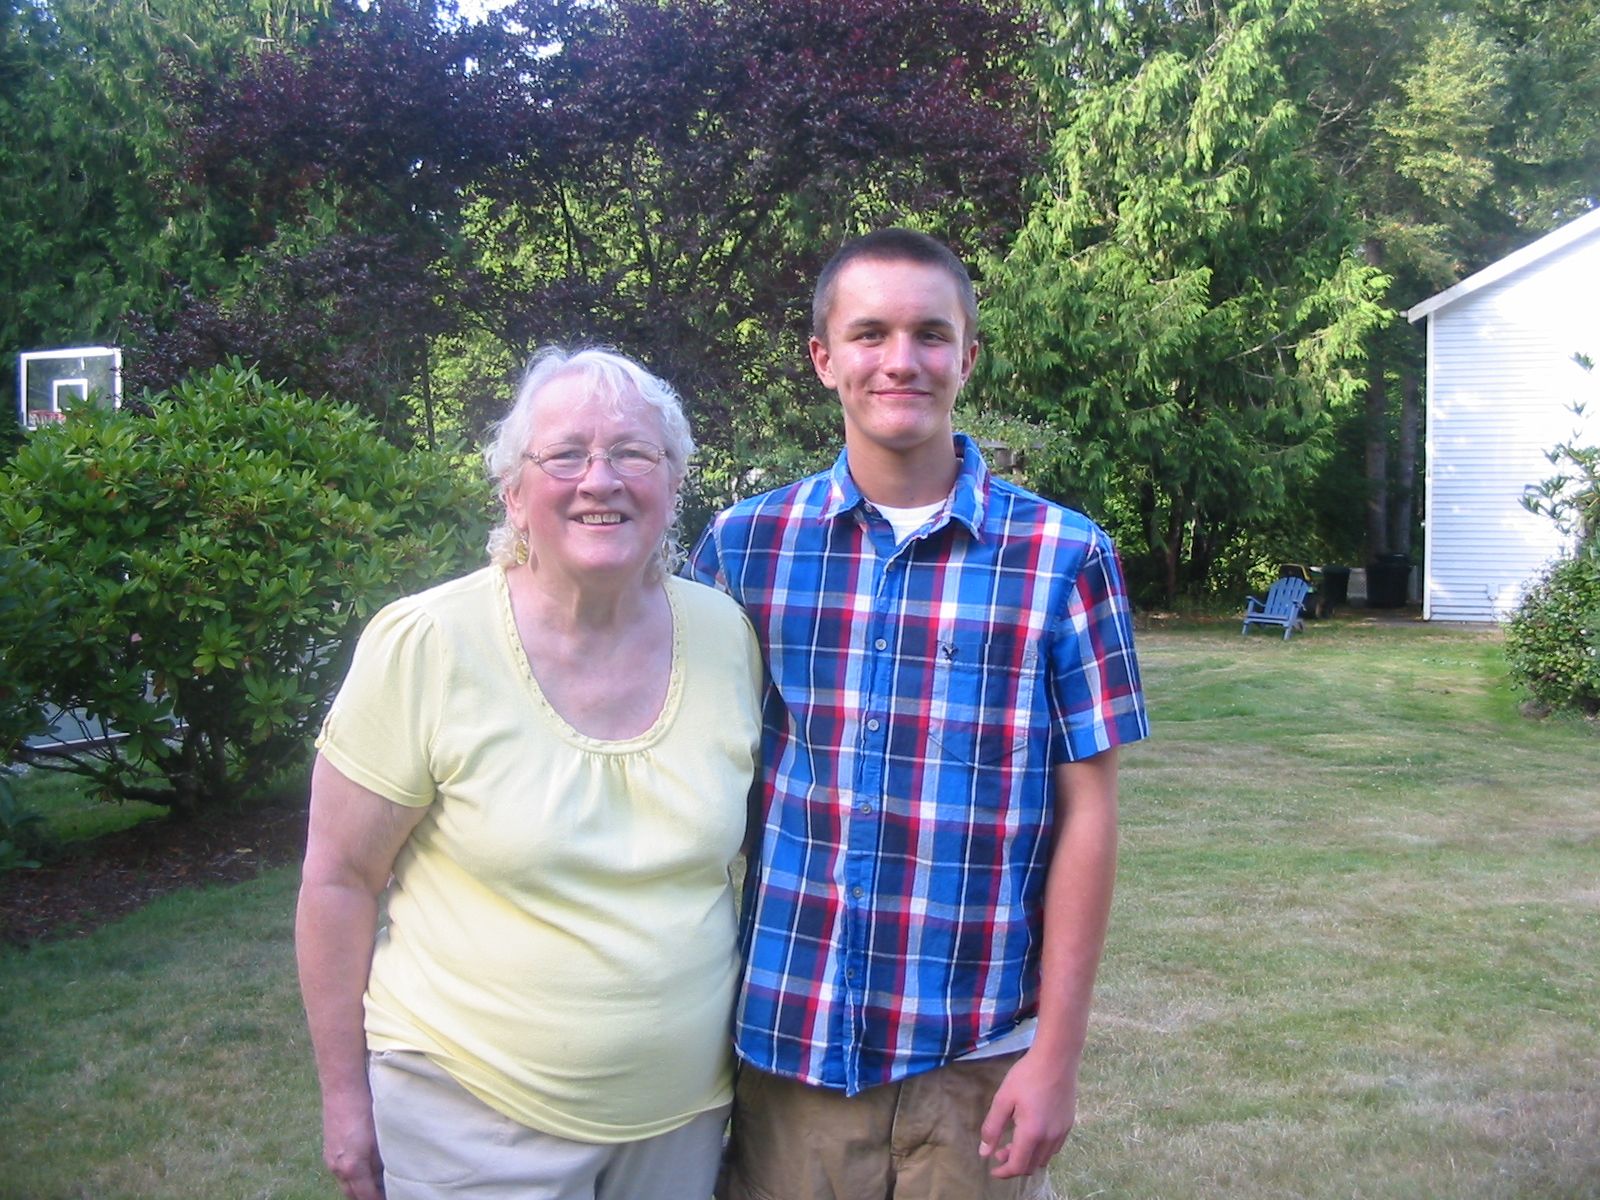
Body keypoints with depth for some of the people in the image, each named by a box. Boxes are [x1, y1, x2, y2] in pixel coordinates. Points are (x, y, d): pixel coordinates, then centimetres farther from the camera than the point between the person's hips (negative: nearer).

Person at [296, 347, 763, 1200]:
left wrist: (751, 1044, 11)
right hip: (473, 1119, -3)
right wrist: (344, 1097, -5)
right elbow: (339, 881, -8)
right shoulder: (423, 647, -15)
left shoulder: (725, 634, -5)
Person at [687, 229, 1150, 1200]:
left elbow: (1087, 810, -4)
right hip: (783, 1044, 2)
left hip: (977, 1055, -1)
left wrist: (1058, 1054, -5)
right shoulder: (743, 544, 0)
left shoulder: (1065, 558, -5)